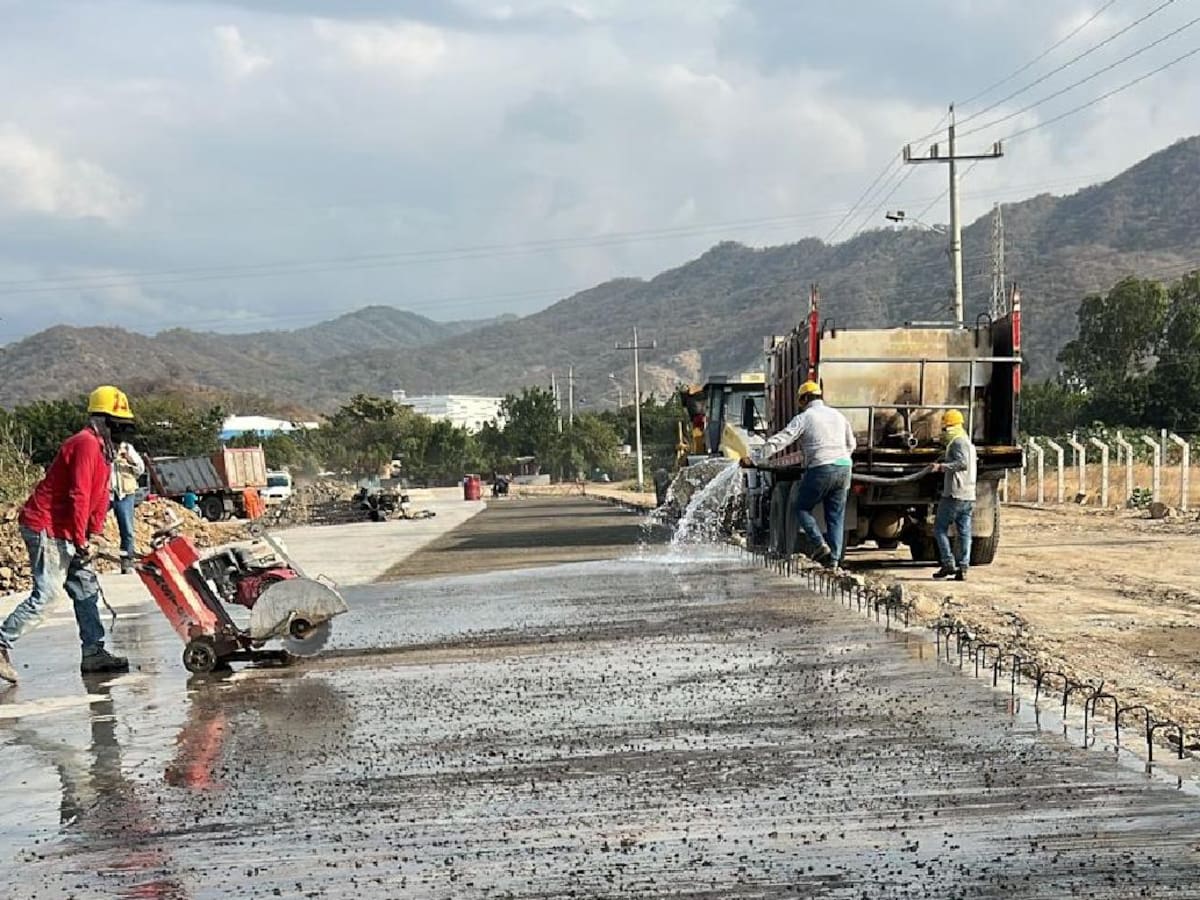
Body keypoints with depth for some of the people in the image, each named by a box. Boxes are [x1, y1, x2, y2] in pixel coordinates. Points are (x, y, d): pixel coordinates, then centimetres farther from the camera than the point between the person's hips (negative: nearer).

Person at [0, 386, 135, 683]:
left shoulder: (100, 448, 18)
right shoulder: (86, 444, -16)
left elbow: (98, 498, 18)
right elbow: (78, 495, -22)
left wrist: (90, 534, 10)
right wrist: (81, 540, -20)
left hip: (62, 532, 11)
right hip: (47, 528, -11)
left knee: (86, 589, 9)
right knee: (46, 592, -13)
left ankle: (94, 653, 11)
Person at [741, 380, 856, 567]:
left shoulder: (804, 418, -2)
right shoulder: (838, 415, 17)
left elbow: (778, 440, -9)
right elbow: (851, 444, 27)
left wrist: (753, 459, -9)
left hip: (820, 469, -6)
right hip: (843, 468, 6)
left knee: (801, 508, 9)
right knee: (836, 516, 9)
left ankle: (819, 544, -5)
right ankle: (833, 557, 5)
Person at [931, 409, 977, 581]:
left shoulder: (958, 442, -9)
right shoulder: (968, 443, 22)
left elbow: (962, 463, -25)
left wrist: (942, 466, -27)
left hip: (954, 495, -9)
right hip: (969, 495, 9)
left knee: (940, 528, 0)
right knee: (964, 533, 4)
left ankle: (948, 564, -7)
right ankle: (963, 568, 0)